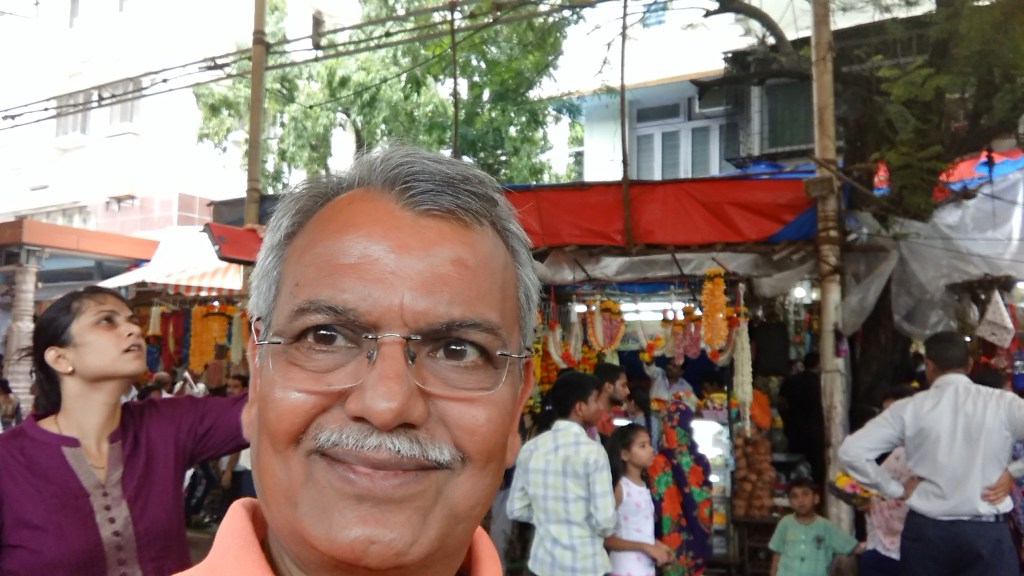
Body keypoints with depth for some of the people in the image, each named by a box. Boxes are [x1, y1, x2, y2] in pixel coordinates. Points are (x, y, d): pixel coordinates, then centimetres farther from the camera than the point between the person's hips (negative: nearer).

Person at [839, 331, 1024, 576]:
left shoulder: (909, 409, -3)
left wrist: (895, 489, 1)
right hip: (987, 533, -1)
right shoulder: (1002, 403, -3)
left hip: (925, 531, 1)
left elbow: (851, 451, -8)